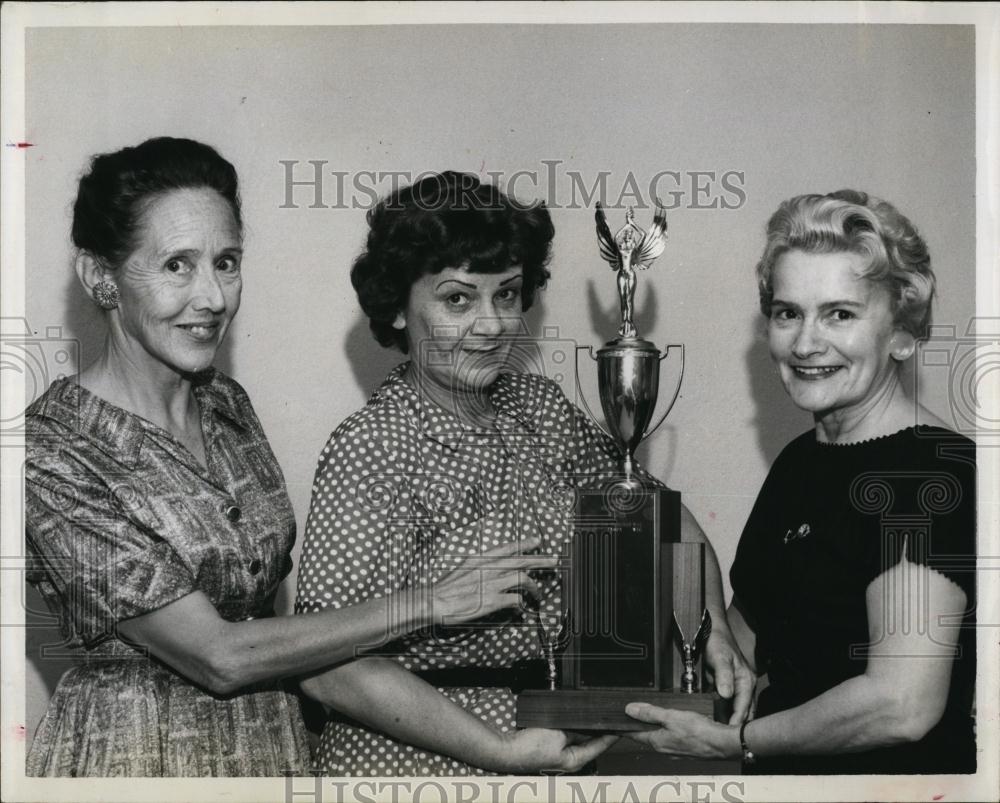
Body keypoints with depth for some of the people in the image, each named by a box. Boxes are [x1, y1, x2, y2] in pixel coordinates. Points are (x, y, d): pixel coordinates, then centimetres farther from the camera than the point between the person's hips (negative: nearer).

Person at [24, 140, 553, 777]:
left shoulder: (227, 403, 0)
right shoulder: (51, 453, -21)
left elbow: (260, 593, 8)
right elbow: (219, 656, -22)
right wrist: (429, 604, -19)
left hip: (271, 742, 6)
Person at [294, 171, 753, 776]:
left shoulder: (537, 403, 4)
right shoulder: (374, 449, -16)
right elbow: (329, 668, -21)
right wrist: (500, 751, -23)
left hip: (557, 743, 6)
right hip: (423, 757, -5)